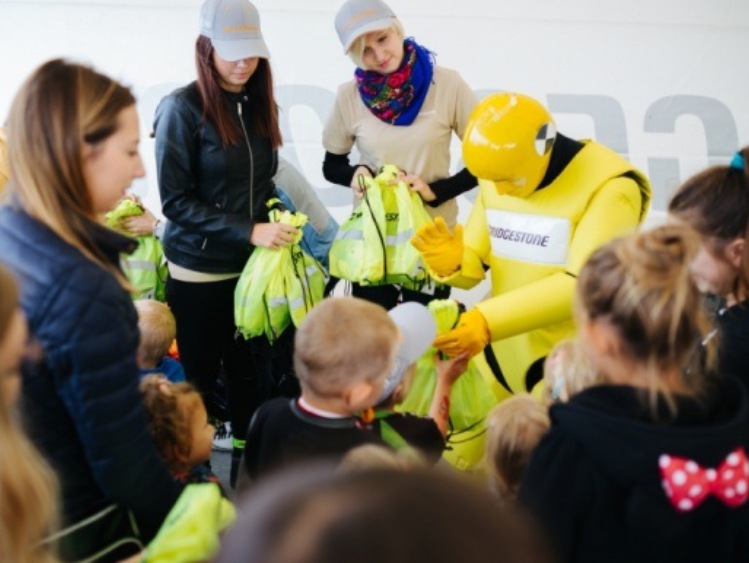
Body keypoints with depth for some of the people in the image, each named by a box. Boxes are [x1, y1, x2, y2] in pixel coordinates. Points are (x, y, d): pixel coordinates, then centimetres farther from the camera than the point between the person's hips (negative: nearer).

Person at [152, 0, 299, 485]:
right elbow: (175, 200, -15)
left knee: (253, 370, 10)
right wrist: (249, 231, -21)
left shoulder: (261, 105, 4)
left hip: (251, 264, 5)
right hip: (200, 270, -5)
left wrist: (277, 220, -1)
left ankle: (248, 461, 24)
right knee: (201, 375, 8)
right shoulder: (183, 108, -12)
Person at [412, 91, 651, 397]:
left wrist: (488, 321, -35)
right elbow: (474, 264, 7)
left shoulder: (610, 185, -18)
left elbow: (583, 283, -26)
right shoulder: (496, 175, 3)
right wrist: (451, 263, -18)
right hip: (501, 352, 6)